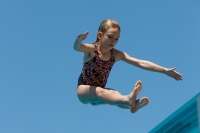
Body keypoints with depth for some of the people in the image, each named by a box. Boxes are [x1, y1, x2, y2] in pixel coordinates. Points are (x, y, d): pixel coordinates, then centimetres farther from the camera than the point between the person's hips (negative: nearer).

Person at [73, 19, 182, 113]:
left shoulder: (117, 55, -5)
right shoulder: (91, 50, -15)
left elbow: (141, 63, -11)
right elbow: (76, 48, -38)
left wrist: (165, 70, -16)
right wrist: (79, 40, -63)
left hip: (99, 92, 5)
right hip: (83, 91, -5)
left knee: (114, 94, -27)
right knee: (99, 91, -36)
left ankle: (132, 104, -60)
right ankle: (128, 100, -65)